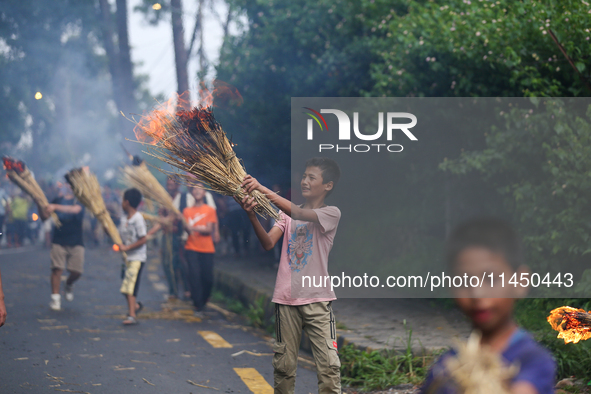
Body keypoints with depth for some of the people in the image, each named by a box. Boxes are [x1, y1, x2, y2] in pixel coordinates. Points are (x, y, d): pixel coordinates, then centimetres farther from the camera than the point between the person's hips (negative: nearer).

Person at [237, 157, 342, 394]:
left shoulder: (331, 213, -2)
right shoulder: (287, 213, 12)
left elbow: (298, 213, -21)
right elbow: (268, 243, -3)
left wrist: (261, 188, -28)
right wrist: (252, 216, -22)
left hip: (317, 299, -4)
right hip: (286, 298, 4)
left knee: (329, 364, -8)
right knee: (283, 364, 7)